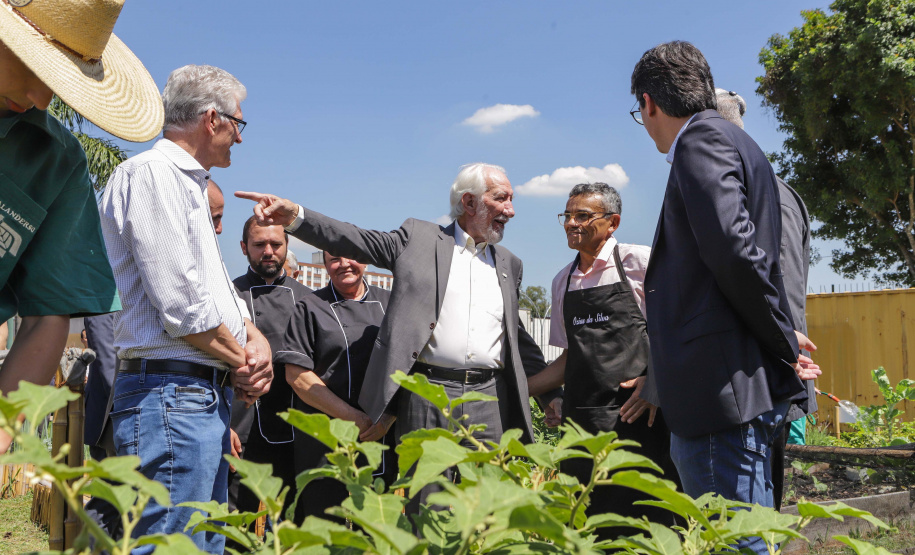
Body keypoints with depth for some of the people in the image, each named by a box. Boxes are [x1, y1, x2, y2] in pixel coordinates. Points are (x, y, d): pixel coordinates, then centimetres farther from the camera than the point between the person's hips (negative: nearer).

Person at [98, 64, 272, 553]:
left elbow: (217, 290, 23)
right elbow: (180, 304, -19)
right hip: (172, 396, -10)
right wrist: (241, 362, -4)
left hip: (205, 397, 10)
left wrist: (256, 338, 3)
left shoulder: (187, 183, 23)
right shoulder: (151, 172, -9)